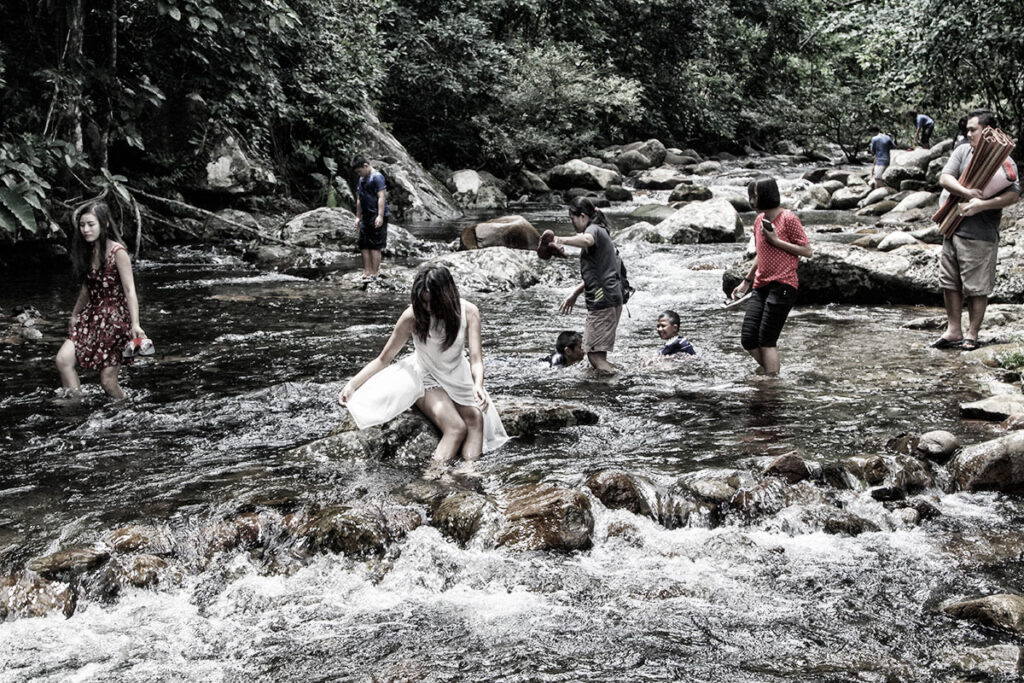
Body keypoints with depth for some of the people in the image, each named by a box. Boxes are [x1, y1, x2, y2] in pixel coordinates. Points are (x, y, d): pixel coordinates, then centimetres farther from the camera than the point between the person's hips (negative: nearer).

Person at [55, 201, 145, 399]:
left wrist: (135, 324, -24)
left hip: (115, 318, -6)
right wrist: (74, 316, 23)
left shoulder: (117, 252, -11)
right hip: (92, 316, 6)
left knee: (107, 380, -6)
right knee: (63, 360, -15)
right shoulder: (88, 252, 10)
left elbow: (130, 290, -15)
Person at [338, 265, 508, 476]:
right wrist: (352, 384, -21)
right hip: (427, 378, -3)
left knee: (476, 417, -29)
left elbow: (476, 359, -19)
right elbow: (383, 359, -9)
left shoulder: (468, 312, -15)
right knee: (456, 427, -30)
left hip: (459, 376, 3)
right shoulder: (413, 316, -18)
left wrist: (478, 385, -41)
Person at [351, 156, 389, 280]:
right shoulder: (361, 180, 17)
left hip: (377, 217, -9)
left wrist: (380, 216, -23)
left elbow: (382, 197, -17)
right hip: (366, 217, 9)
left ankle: (374, 274, -5)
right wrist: (358, 217, 22)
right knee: (364, 246, 7)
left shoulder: (377, 177, -10)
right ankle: (366, 273, 11)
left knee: (375, 246, -7)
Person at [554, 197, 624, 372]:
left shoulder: (594, 229, -9)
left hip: (603, 300, -10)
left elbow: (586, 240, -38)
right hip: (611, 299, 10)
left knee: (595, 354, -10)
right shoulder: (599, 232, 23)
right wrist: (575, 294, 30)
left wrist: (561, 240, -43)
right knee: (599, 353, 15)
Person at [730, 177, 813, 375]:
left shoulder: (788, 218, -7)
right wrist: (746, 281, 26)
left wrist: (776, 240, -12)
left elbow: (807, 251, -8)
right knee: (748, 339, -1)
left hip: (782, 286, -7)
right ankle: (773, 374, 15)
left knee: (767, 340, -11)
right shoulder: (759, 220, 15)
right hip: (761, 286, 7)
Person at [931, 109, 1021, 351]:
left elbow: (1013, 195, -16)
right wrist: (967, 193, -20)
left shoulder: (1003, 161, -6)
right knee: (950, 283, 11)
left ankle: (972, 335, 12)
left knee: (977, 288, 1)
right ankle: (953, 331, 23)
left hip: (980, 236, -5)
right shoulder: (962, 151, 8)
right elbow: (945, 178, -3)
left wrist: (981, 205, -26)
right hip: (953, 229, 6)